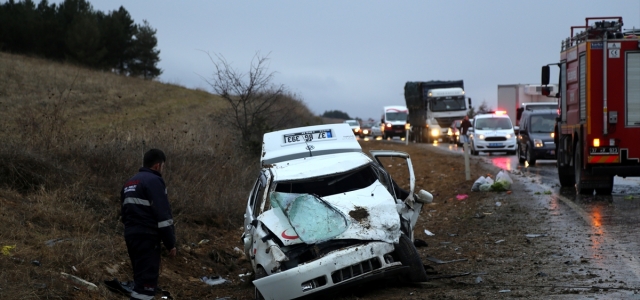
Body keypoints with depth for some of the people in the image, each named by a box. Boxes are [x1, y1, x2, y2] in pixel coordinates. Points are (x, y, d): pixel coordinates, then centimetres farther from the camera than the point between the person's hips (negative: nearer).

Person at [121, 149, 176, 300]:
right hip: (147, 237, -9)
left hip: (131, 235, 9)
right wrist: (171, 243, -11)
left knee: (141, 278, 17)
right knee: (146, 281, -12)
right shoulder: (154, 181, -10)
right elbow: (162, 215, -15)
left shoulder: (129, 183, 19)